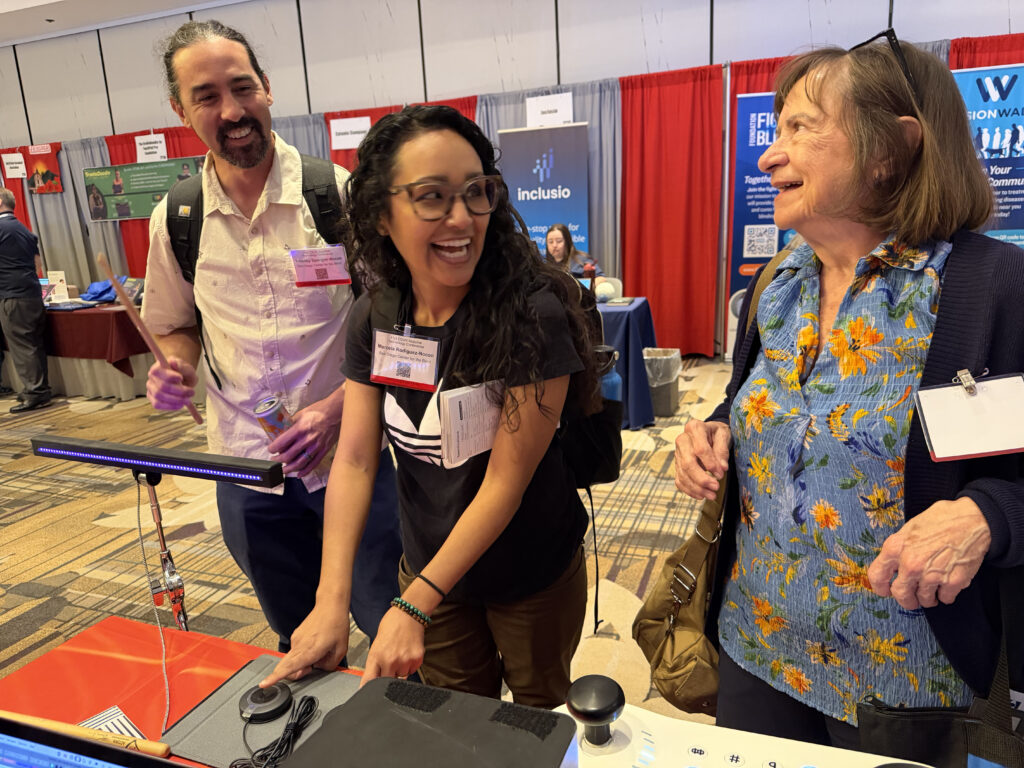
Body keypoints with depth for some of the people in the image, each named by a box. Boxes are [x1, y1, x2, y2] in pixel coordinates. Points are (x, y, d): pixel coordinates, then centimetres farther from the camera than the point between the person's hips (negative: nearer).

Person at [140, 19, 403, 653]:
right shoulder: (174, 220, 2)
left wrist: (335, 407, -18)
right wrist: (177, 366, -6)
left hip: (351, 453, -3)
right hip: (246, 464, 4)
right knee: (302, 644, 22)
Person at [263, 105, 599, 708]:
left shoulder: (532, 315, -26)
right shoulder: (376, 318, -9)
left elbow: (508, 480, -25)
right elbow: (355, 459, -10)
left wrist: (413, 608, -23)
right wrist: (332, 602, -18)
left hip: (534, 576, -3)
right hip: (429, 565, 4)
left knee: (539, 715, 23)